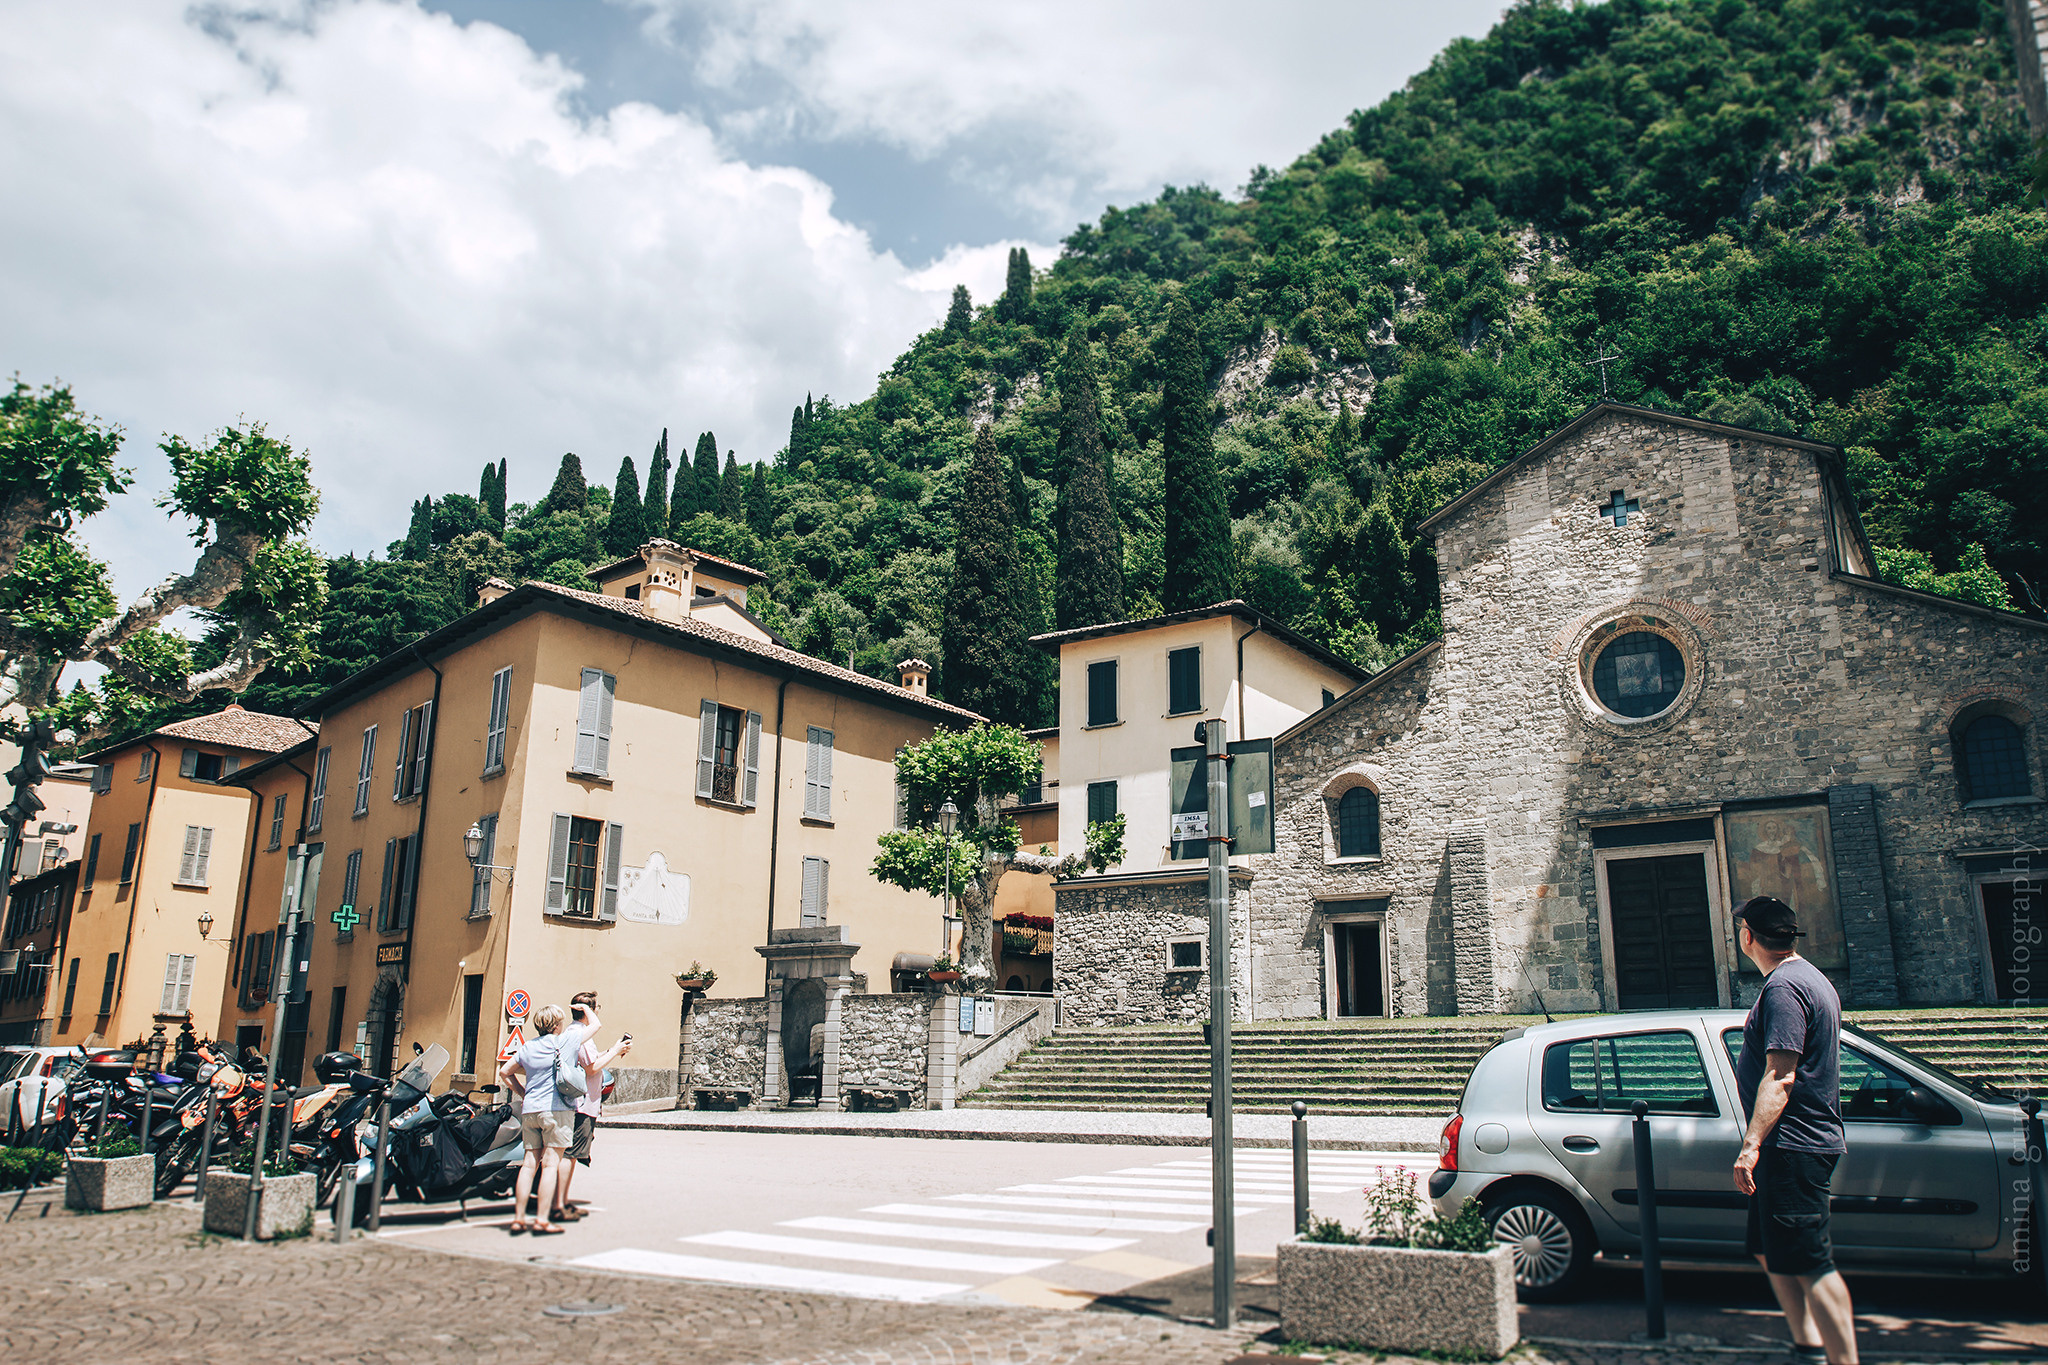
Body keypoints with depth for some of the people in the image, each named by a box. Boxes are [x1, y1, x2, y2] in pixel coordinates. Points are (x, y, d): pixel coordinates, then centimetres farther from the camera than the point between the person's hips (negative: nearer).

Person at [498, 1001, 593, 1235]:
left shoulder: (527, 1048, 12)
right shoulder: (564, 1040, -3)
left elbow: (504, 1071, 22)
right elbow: (594, 1024, 9)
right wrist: (586, 1009, 27)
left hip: (529, 1110, 6)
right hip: (557, 1110, -6)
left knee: (529, 1163, 9)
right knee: (551, 1163, -5)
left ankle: (519, 1217, 8)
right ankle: (542, 1219, -8)